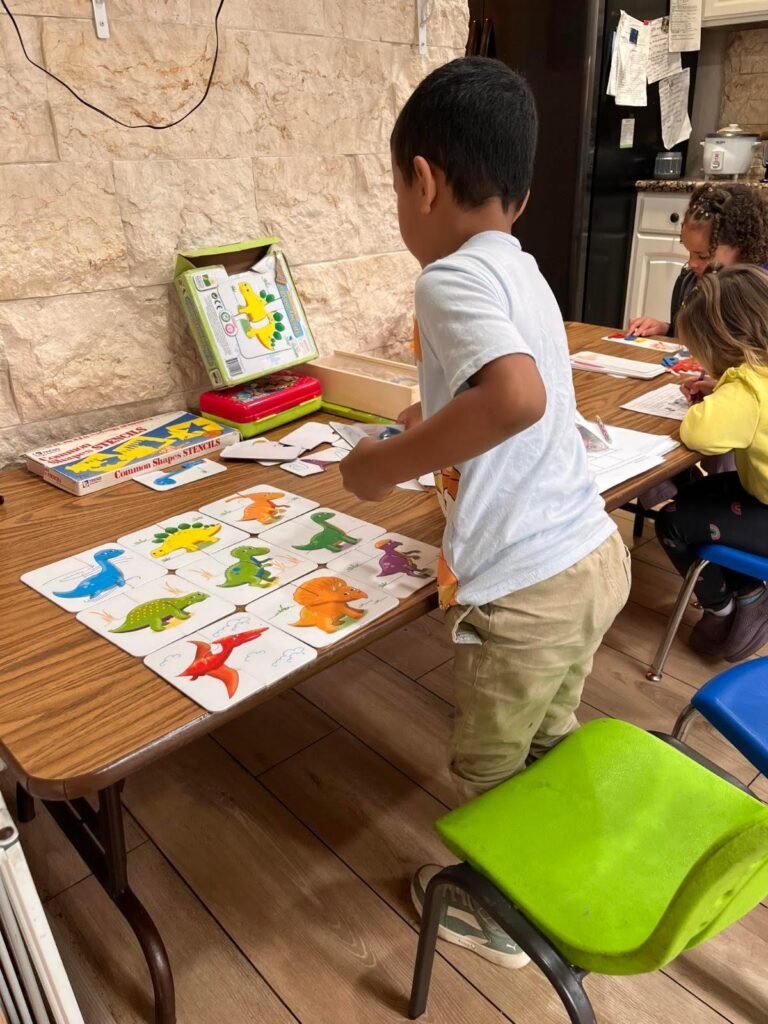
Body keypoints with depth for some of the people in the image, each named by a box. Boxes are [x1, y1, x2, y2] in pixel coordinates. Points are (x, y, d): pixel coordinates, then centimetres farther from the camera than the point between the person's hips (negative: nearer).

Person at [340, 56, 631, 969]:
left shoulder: (451, 278, -17)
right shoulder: (521, 274, 10)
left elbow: (518, 397, -36)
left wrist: (387, 465, -24)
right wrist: (437, 419, 31)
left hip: (525, 590, -8)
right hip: (593, 557, 8)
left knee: (485, 771, 18)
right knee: (550, 744, 28)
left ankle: (497, 913, 43)